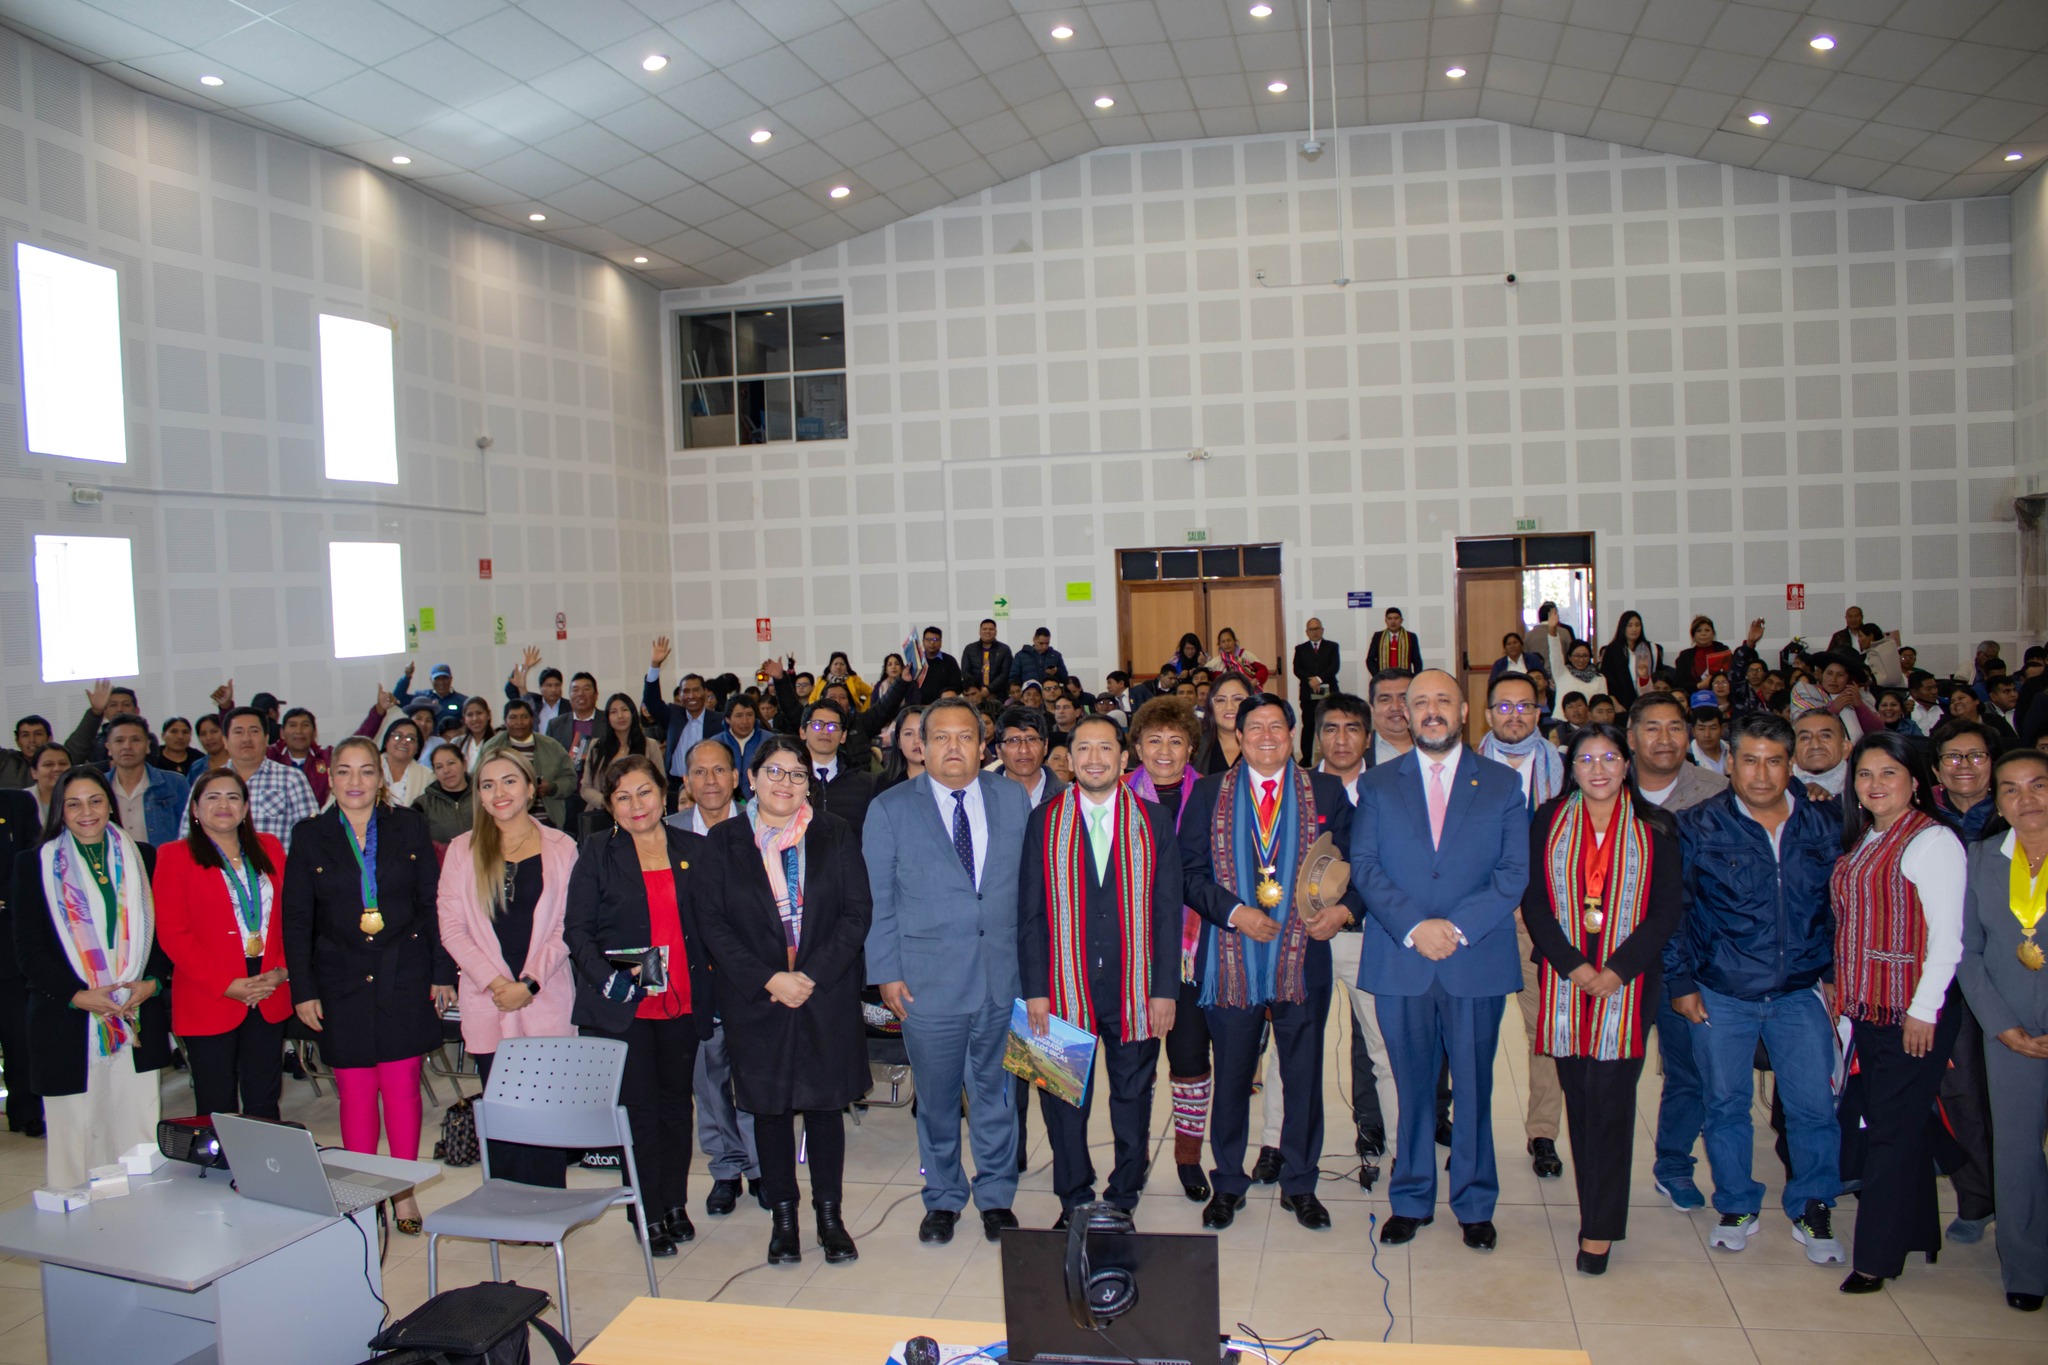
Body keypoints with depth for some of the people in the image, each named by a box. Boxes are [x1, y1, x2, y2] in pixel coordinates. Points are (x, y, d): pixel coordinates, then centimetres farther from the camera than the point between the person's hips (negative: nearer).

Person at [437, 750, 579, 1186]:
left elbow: (568, 926, 2)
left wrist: (530, 982, -9)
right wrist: (493, 981, -8)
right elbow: (451, 927, 3)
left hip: (546, 1004, -1)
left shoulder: (560, 848, 5)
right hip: (487, 1004, 1)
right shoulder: (463, 850, 9)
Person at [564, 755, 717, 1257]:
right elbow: (577, 928, -2)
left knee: (676, 1101, 10)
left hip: (682, 1001, 2)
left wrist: (708, 982, -1)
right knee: (640, 1106, 0)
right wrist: (608, 977, -17)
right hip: (623, 1004, -2)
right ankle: (650, 1215, 13)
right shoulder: (596, 852, 2)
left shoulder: (693, 849, 8)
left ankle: (676, 1204, 25)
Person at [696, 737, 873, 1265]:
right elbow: (713, 921, -3)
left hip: (827, 996, 0)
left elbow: (857, 912, -2)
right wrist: (768, 980, -12)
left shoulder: (835, 834, 3)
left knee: (824, 1103, 6)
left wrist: (812, 975, -12)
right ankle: (783, 1216, 22)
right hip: (756, 998, 0)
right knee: (770, 1107, 8)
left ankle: (831, 1216, 19)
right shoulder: (725, 840, 2)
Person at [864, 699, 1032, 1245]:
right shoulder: (889, 809, 0)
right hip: (928, 981, -1)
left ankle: (996, 1196, 29)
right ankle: (942, 1198, 30)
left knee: (995, 1092, 11)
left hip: (1003, 976, 1)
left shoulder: (1014, 799, 5)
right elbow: (878, 899, 0)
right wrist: (887, 973, -5)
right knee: (936, 1098, 11)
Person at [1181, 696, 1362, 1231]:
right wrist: (1235, 912, -14)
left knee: (1303, 1076, 9)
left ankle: (1299, 1185, 25)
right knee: (1231, 1077, 9)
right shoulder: (1208, 794, 5)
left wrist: (1344, 910, -13)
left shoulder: (1326, 793, 6)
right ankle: (1227, 1184, 25)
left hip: (1303, 957, 1)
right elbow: (1190, 871, 0)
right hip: (1231, 960, 0)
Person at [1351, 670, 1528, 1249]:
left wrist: (1459, 928, -13)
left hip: (1476, 963, 0)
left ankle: (1474, 1205, 23)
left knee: (1474, 1088, 8)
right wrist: (1413, 927, -14)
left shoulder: (1502, 784, 6)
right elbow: (1364, 866, -1)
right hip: (1399, 962, 0)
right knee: (1412, 1087, 9)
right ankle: (1411, 1200, 23)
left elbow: (1514, 871, -1)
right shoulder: (1378, 784, 8)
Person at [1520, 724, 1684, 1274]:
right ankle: (1596, 1210, 19)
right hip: (1564, 980, 2)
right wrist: (1572, 964, -10)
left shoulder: (1655, 828, 4)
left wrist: (1619, 968, -11)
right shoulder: (1549, 821, 6)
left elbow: (1669, 907, 0)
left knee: (1611, 1098, -5)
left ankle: (1599, 1229, 2)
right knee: (1579, 1096, 6)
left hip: (1628, 979, -1)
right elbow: (1533, 900, 2)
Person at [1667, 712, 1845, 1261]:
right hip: (1720, 996, -1)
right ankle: (1736, 1207, 26)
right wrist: (1681, 982, -3)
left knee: (1815, 1106, 1)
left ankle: (1811, 1210, 23)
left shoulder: (1828, 823, 2)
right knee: (1725, 1104, 8)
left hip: (1800, 993, 1)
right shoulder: (1698, 827, -4)